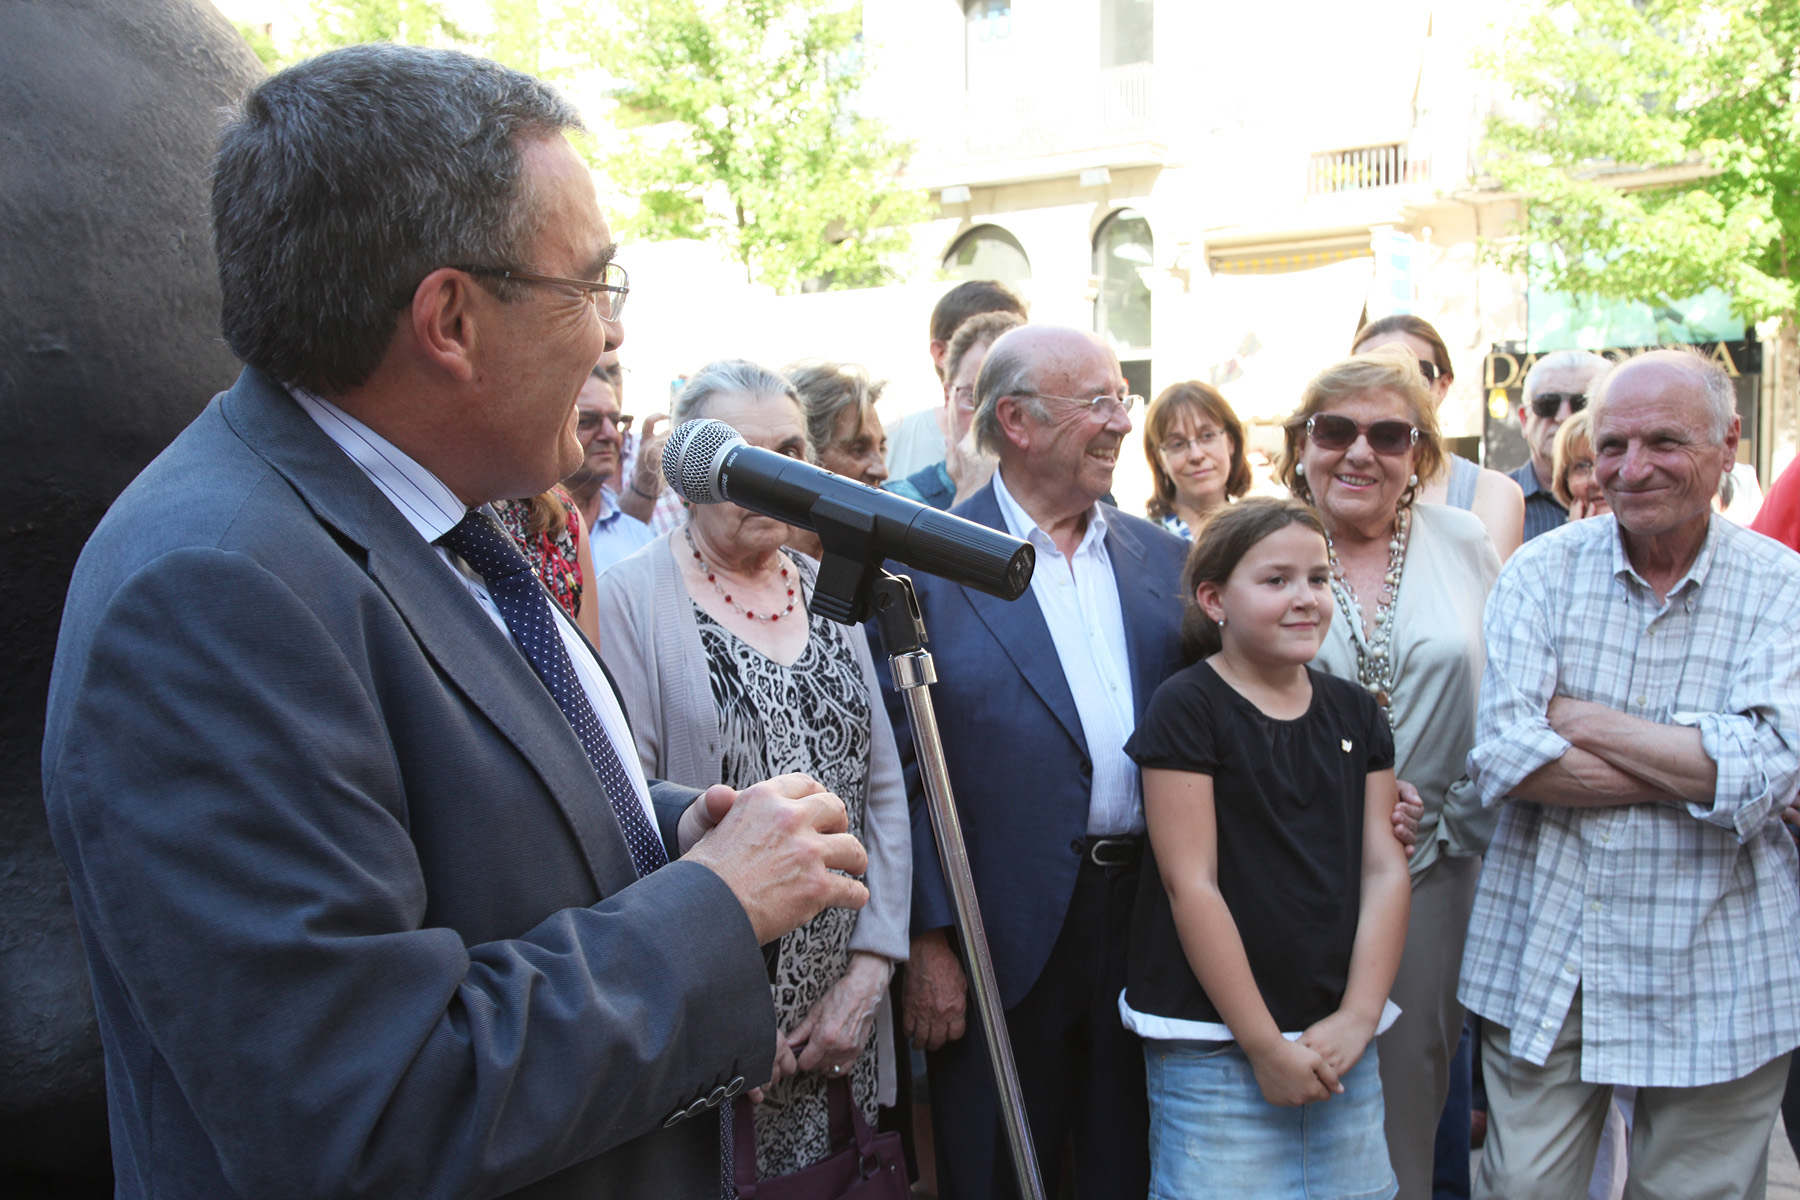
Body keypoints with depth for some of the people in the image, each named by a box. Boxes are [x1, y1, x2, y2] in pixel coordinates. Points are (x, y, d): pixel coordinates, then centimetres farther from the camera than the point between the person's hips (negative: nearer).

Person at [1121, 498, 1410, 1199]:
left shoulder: (1355, 713, 10)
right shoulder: (1188, 707, -7)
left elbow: (1384, 869, 7)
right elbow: (1191, 884, -12)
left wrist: (1357, 1020, -5)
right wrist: (1265, 1044, -12)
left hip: (1341, 1043, 5)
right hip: (1215, 1048, -5)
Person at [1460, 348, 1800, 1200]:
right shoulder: (1543, 572, -2)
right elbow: (1502, 760, -15)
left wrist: (1579, 718, -14)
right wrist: (1705, 772, -16)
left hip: (1720, 984, 0)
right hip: (1544, 965, 0)